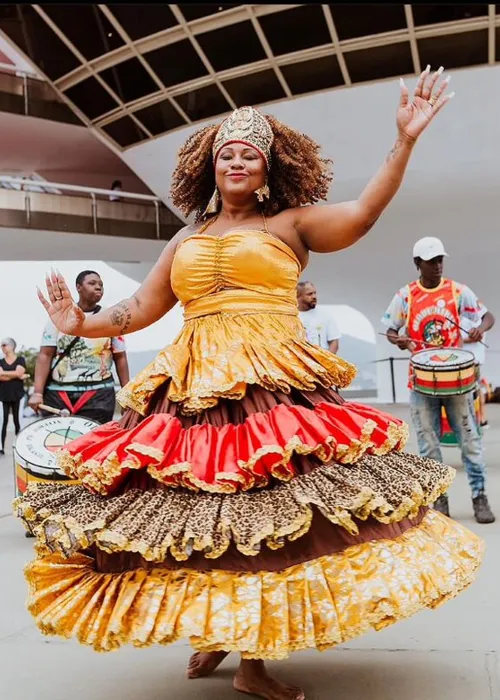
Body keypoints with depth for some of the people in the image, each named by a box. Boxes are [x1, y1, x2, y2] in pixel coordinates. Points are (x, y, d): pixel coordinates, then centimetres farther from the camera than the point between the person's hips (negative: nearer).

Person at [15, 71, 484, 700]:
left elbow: (363, 212, -7)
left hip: (273, 389, -3)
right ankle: (212, 634, 29)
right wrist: (81, 325, 4)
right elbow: (141, 308, 17)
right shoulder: (186, 241, 20)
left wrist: (405, 140, -13)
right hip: (194, 393, 4)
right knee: (199, 519, 5)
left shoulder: (290, 223, 9)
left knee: (261, 520, -5)